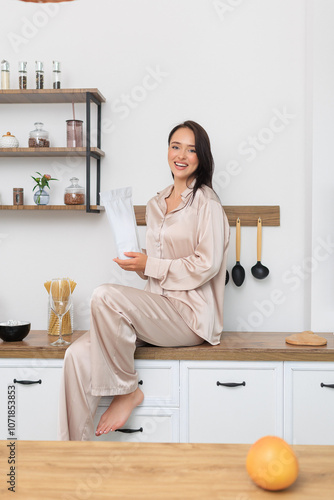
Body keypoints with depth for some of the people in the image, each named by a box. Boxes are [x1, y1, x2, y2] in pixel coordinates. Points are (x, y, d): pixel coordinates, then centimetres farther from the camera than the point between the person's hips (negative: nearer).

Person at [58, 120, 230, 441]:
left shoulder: (206, 203, -4)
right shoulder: (155, 205, 18)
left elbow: (206, 266, -12)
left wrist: (149, 265, -11)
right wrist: (137, 262, 3)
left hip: (190, 317, -7)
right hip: (158, 311, 7)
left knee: (105, 296, -29)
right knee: (78, 354, -15)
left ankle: (127, 391, -11)